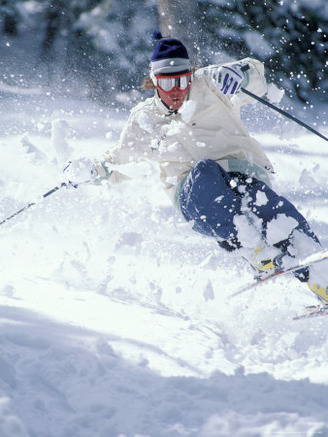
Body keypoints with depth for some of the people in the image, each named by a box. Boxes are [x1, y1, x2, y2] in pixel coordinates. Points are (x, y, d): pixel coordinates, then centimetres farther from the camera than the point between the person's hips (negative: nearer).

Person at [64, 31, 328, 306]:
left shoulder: (207, 86, 9)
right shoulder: (144, 119, 17)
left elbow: (254, 74, -3)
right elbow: (122, 160, 29)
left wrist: (237, 73, -26)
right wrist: (93, 171, 10)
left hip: (243, 172, 0)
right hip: (194, 191, 1)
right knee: (204, 169, -33)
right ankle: (256, 252, -46)